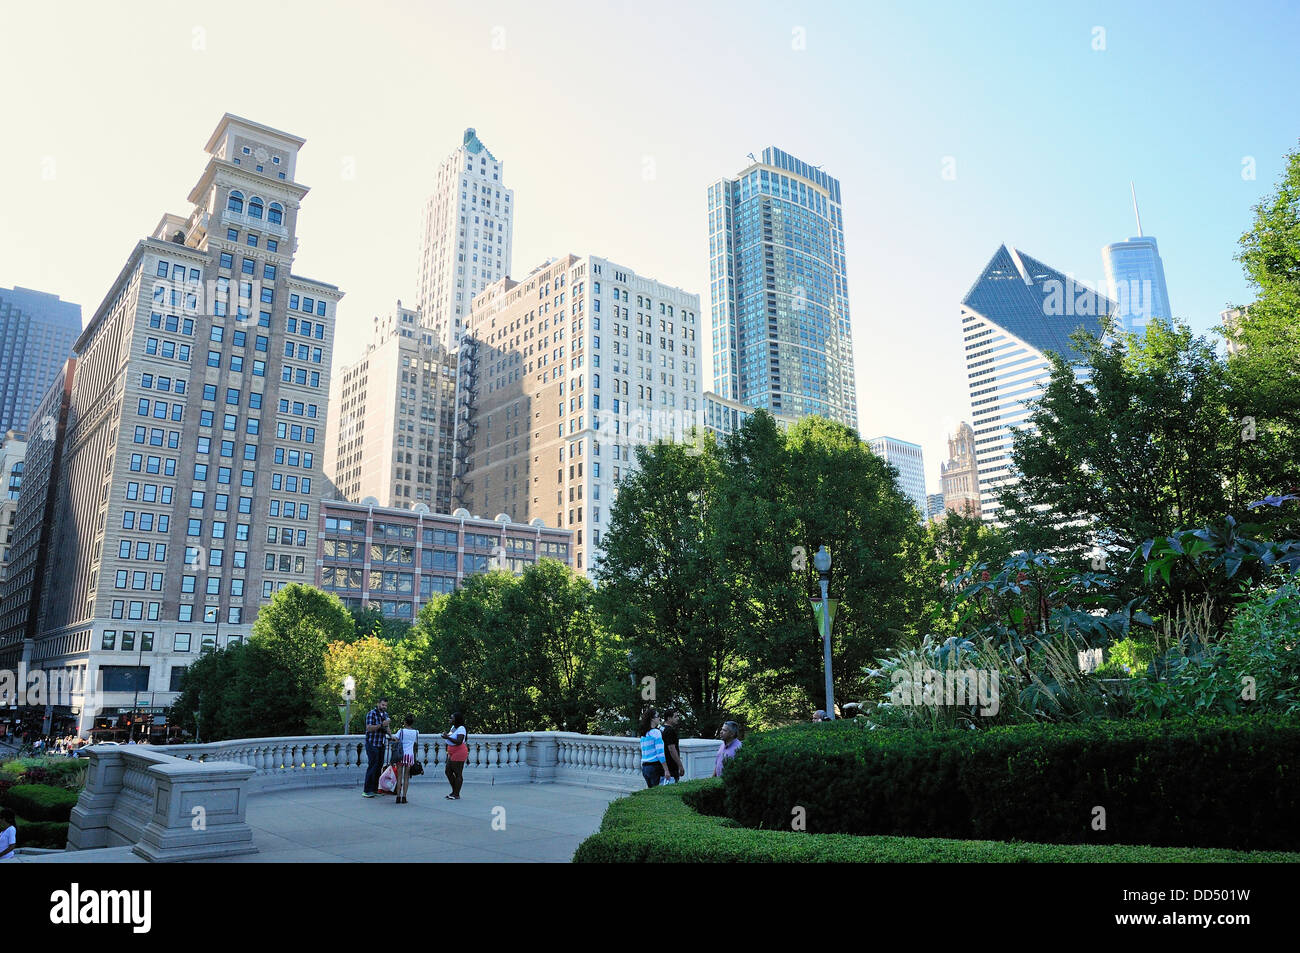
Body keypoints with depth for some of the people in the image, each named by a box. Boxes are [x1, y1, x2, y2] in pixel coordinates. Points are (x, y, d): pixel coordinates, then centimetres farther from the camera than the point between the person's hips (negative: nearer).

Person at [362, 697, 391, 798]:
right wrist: (381, 725, -26)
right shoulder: (371, 713, -10)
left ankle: (375, 789, 15)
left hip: (381, 744, 8)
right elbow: (369, 728, -19)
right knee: (372, 766, -9)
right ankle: (367, 791, -4)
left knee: (379, 766, 8)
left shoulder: (385, 714, 14)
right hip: (372, 744, -7)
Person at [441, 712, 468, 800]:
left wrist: (448, 737, -29)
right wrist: (446, 734, 2)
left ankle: (457, 795, 5)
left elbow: (459, 742, -26)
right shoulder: (453, 727, 11)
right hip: (452, 753, 10)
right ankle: (454, 792, 25)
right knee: (448, 772, 13)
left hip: (459, 753, -10)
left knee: (458, 774, -3)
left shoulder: (461, 729, -16)